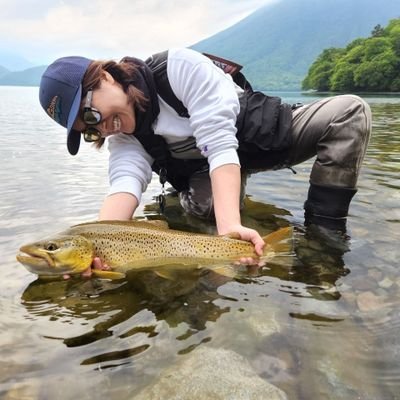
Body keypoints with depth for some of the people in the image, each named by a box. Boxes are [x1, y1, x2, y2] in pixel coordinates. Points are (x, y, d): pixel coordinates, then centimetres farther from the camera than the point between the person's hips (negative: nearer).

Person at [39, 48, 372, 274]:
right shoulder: (124, 137, -13)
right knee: (202, 203, -32)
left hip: (269, 132, -2)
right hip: (205, 167, 3)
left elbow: (220, 143, -36)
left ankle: (322, 233, -26)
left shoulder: (179, 66, -29)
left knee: (351, 111, -25)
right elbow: (126, 182, -32)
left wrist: (229, 225, -48)